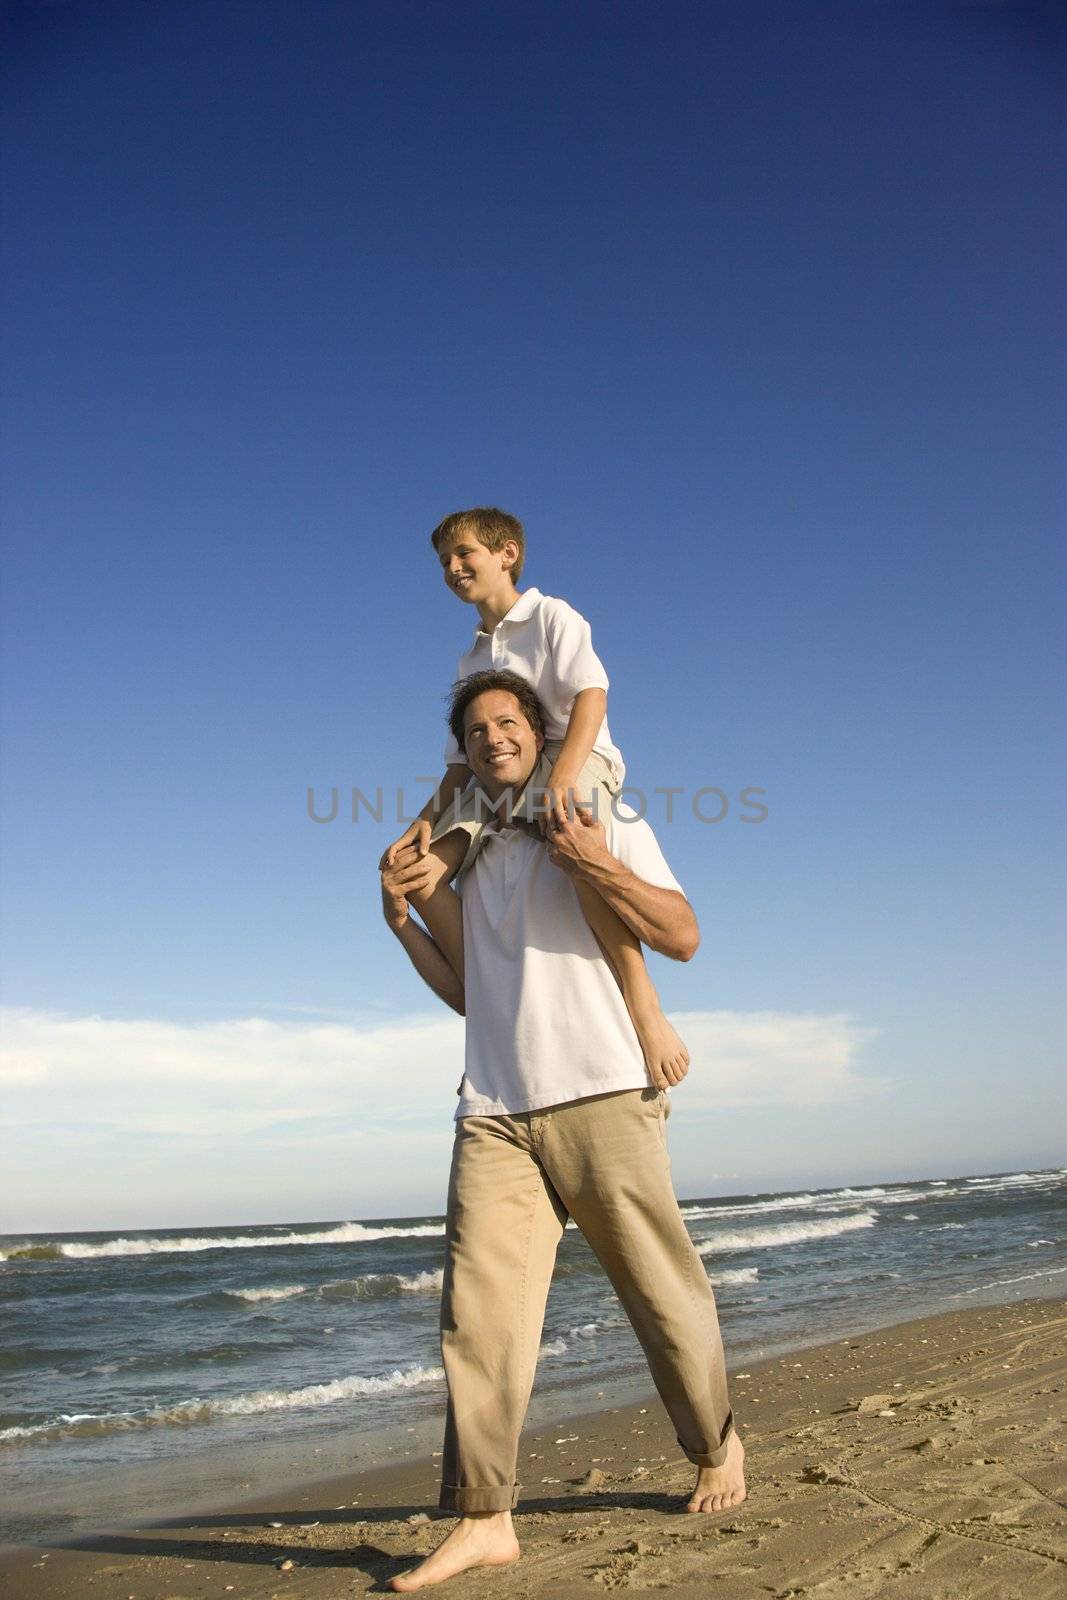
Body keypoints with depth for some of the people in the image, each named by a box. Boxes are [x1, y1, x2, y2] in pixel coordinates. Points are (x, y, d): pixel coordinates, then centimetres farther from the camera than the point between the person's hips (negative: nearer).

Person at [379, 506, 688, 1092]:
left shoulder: (552, 616, 6)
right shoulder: (471, 662, 26)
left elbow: (591, 692, -11)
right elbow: (461, 760, 22)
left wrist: (563, 774, -28)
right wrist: (428, 818, 4)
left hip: (573, 758, -7)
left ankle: (641, 1001, -40)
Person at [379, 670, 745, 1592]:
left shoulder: (609, 826, 7)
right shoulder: (468, 859, 19)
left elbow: (683, 937, -2)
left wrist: (600, 868, -14)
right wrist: (403, 919, 9)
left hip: (600, 1094, -3)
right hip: (494, 1111, 4)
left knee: (663, 1290, 7)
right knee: (479, 1307, -6)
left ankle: (719, 1447, 30)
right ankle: (483, 1520, 1)